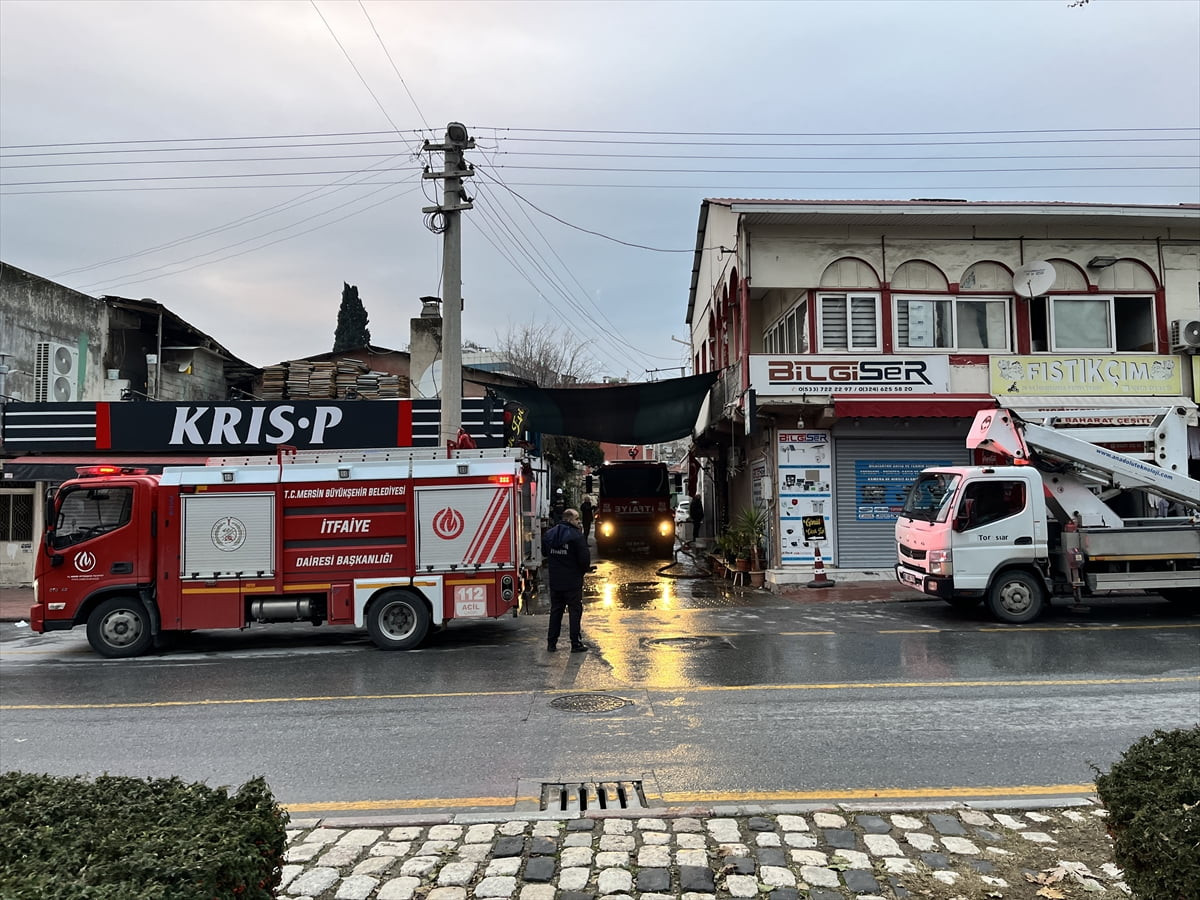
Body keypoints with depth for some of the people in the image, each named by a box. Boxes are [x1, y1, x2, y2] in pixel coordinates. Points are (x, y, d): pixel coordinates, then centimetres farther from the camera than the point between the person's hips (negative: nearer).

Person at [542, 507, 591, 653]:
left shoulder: (548, 535, 4)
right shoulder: (576, 536, -15)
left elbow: (544, 553, 16)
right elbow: (584, 557, -16)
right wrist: (586, 568, 4)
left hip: (554, 581, 5)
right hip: (573, 581, -5)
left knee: (555, 610, 14)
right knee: (575, 611, 4)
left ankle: (551, 643, 16)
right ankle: (576, 643, 6)